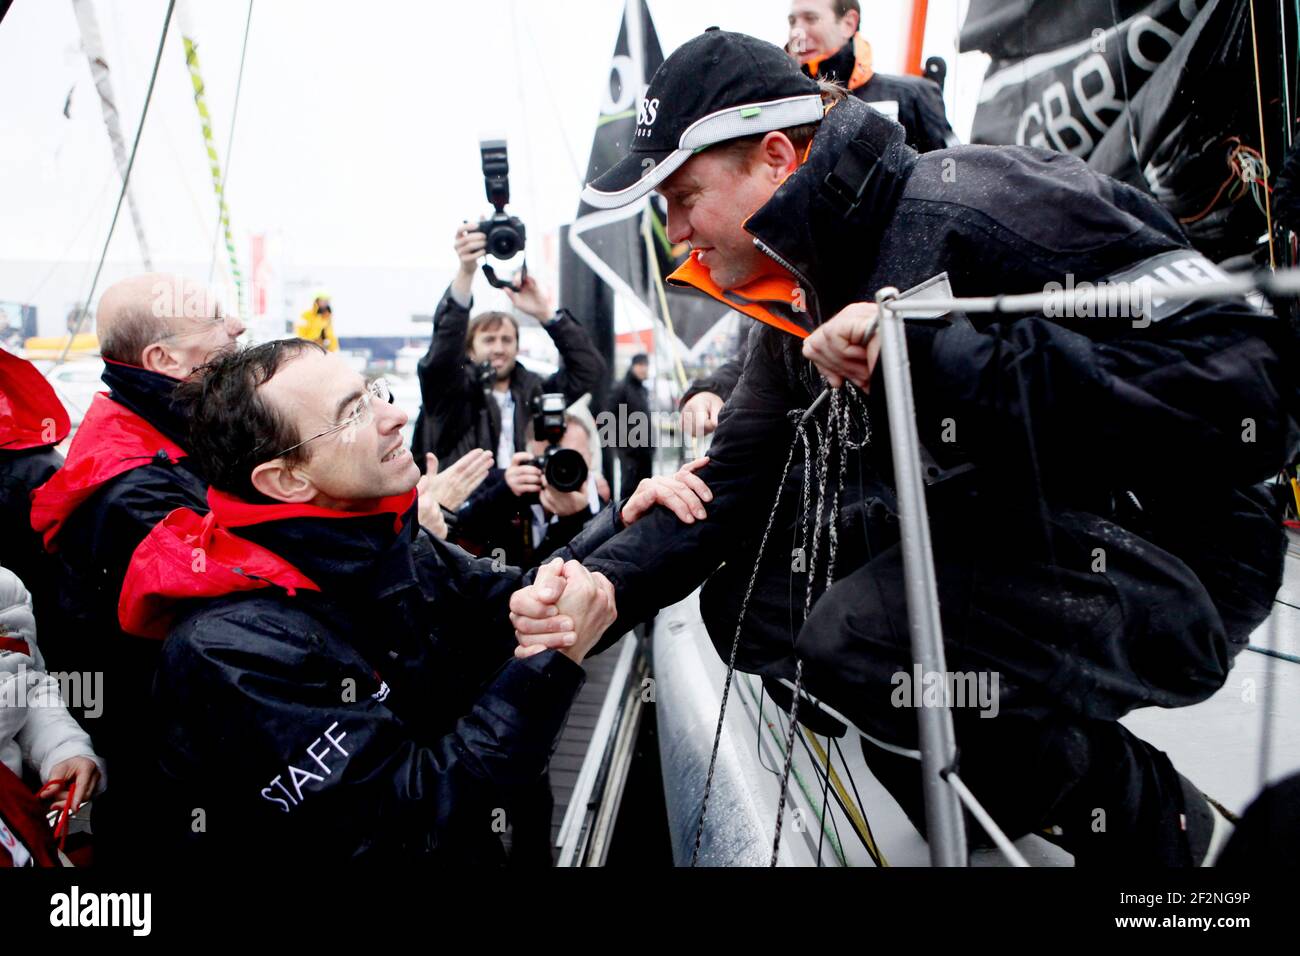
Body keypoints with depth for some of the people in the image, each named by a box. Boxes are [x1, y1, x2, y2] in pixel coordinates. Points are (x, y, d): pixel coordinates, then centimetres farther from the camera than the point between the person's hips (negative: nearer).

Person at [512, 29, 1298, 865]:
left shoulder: (987, 209, -23)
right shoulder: (804, 293, 4)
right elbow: (738, 481, 5)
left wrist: (933, 352, -35)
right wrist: (608, 585, -13)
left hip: (1166, 555, -8)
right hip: (991, 536, 8)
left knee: (863, 642, -30)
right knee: (746, 596, 6)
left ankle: (1155, 820, -2)